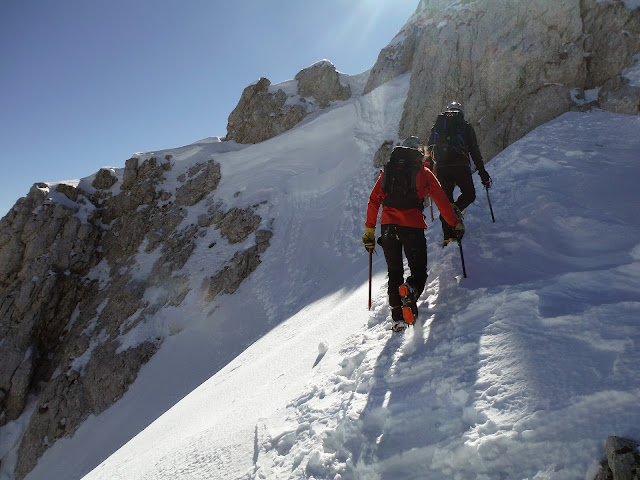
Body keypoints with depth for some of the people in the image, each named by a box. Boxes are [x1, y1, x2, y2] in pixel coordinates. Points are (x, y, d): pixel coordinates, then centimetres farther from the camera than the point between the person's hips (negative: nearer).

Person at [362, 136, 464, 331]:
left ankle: (397, 317, 5)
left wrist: (369, 230, 15)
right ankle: (411, 291, -27)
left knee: (394, 272, 12)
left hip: (388, 226, 3)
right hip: (413, 226, -3)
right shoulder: (424, 173, 11)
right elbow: (442, 201, 9)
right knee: (419, 271, 6)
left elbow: (373, 201, 13)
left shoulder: (387, 171, 18)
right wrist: (456, 224, 18)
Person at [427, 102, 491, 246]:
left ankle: (448, 236, 0)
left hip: (440, 168, 3)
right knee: (469, 195, 15)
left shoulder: (436, 126, 19)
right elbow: (475, 152, 8)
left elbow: (429, 150, 17)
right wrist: (483, 173, 10)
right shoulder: (466, 126, 11)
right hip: (460, 166, -3)